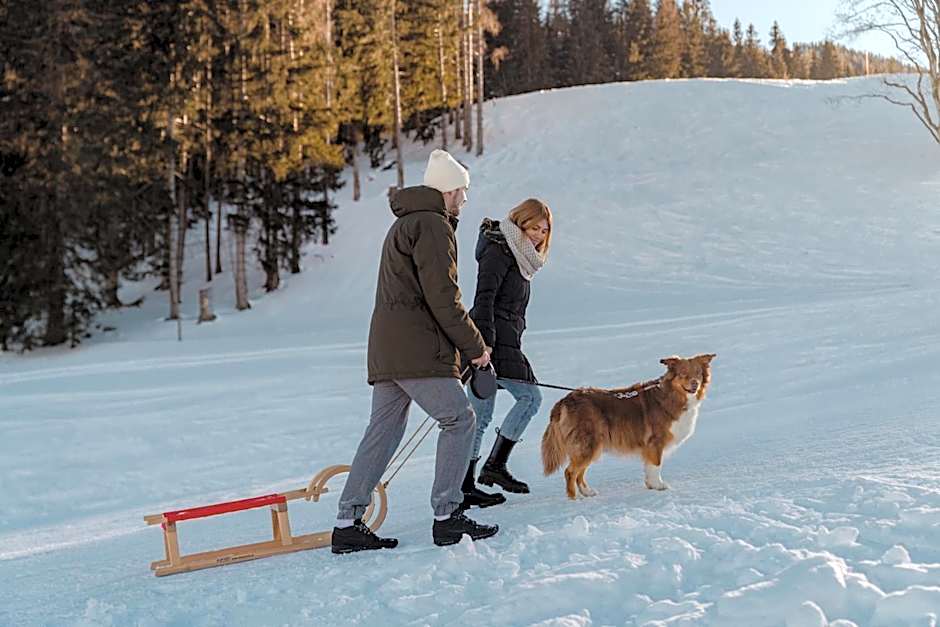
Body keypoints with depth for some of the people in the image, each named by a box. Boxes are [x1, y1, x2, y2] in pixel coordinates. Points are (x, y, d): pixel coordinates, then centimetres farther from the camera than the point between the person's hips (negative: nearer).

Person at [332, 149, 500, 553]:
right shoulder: (432, 225, -8)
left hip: (386, 349, 10)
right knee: (459, 420, -4)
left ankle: (348, 524, 7)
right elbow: (442, 297, -16)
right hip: (417, 350, -10)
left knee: (382, 432, 8)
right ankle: (447, 516, -5)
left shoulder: (403, 224, 25)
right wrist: (475, 346, -8)